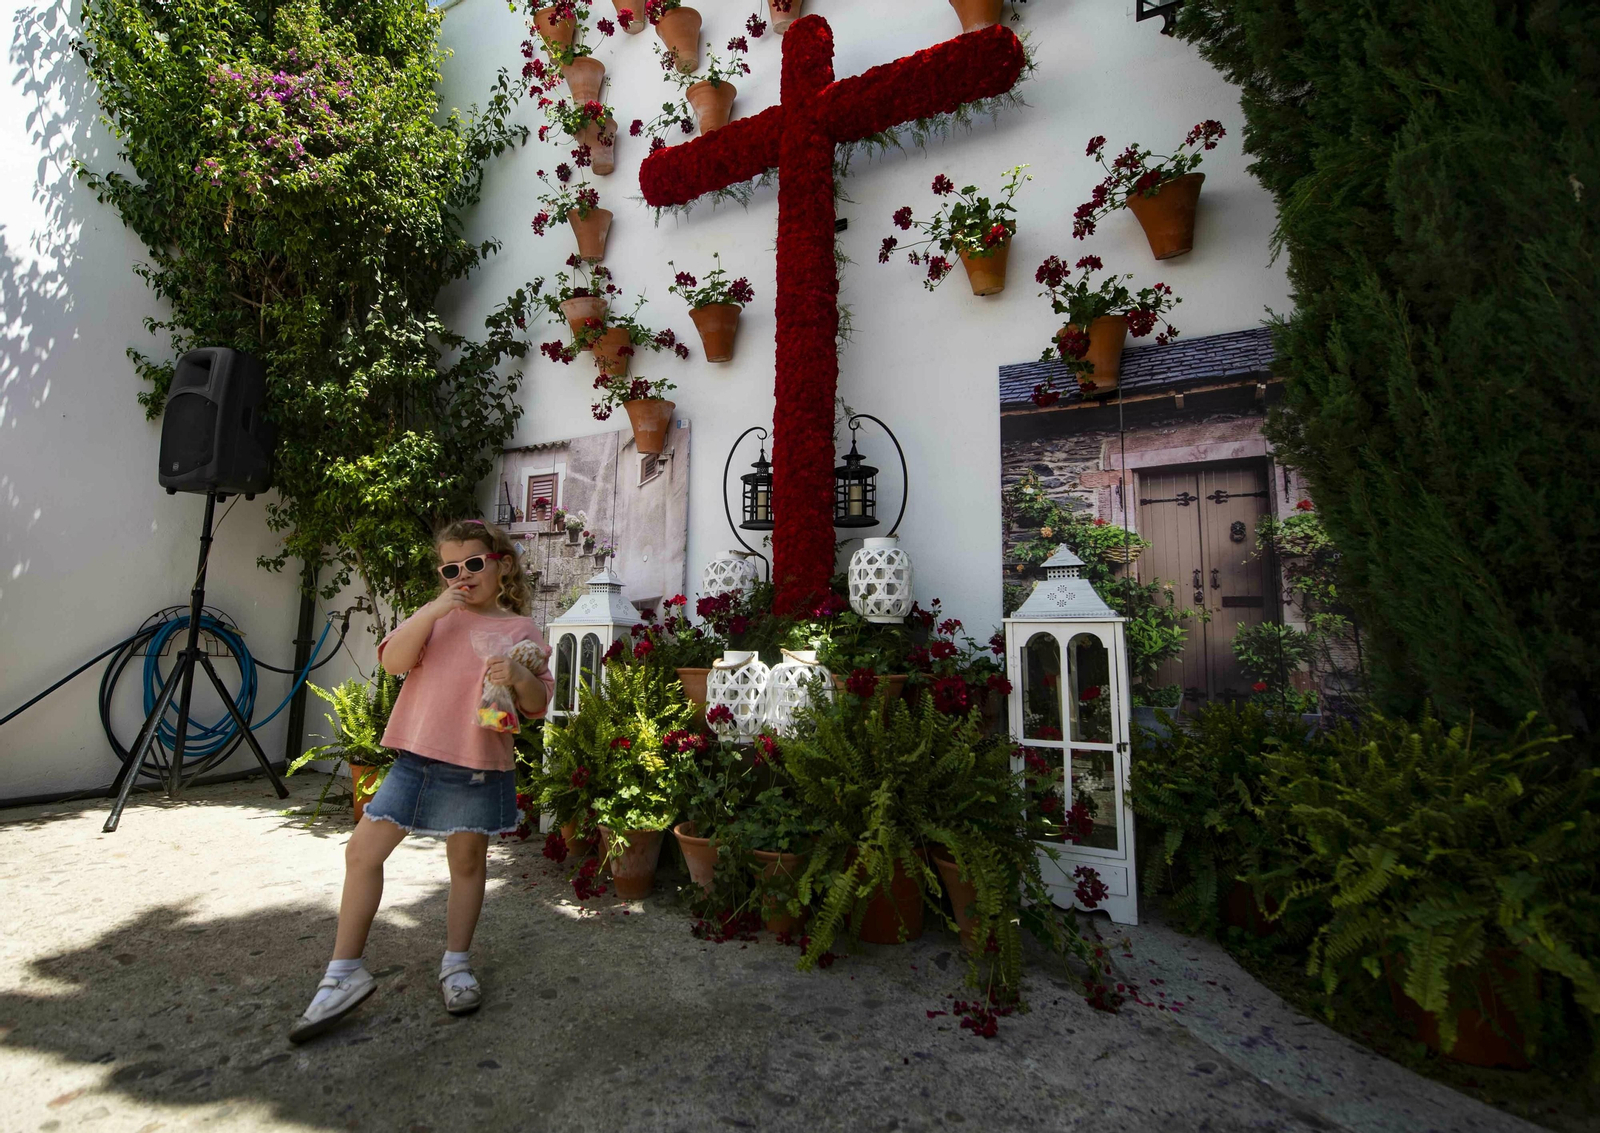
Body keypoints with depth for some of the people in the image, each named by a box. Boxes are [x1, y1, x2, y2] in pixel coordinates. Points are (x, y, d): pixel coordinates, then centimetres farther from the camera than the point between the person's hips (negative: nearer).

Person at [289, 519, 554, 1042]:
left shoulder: (520, 630, 0)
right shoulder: (435, 616, 8)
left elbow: (538, 705, -2)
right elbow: (393, 661, -8)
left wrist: (518, 676, -23)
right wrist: (434, 610, -17)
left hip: (477, 767, -2)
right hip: (415, 758, 3)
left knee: (468, 862, 11)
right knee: (363, 851, 0)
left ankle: (456, 964, 32)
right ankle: (345, 972, 17)